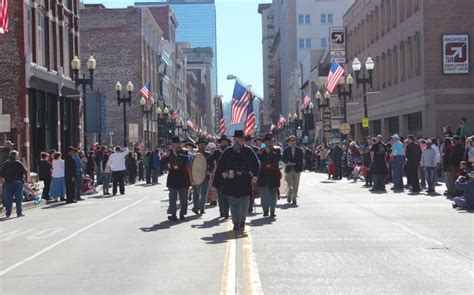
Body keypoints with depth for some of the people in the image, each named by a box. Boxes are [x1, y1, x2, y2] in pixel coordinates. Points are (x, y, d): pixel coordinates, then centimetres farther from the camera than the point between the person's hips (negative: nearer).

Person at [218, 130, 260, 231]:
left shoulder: (248, 151, 3)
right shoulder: (228, 151, 5)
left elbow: (256, 164, 8)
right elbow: (220, 163, 14)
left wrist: (254, 176, 0)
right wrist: (224, 173, -1)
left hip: (245, 180, 0)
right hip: (232, 180, 0)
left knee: (244, 202, 5)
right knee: (233, 203, 0)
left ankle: (242, 221, 22)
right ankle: (236, 223, 5)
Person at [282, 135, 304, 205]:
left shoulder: (299, 150, 7)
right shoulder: (286, 150, 5)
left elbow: (301, 160, 7)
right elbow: (283, 159, 3)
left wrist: (300, 168, -3)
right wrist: (287, 162, -17)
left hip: (297, 170, 1)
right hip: (288, 169, -1)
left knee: (295, 185, 0)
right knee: (290, 184, -7)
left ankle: (294, 199, 8)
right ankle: (289, 196, 17)